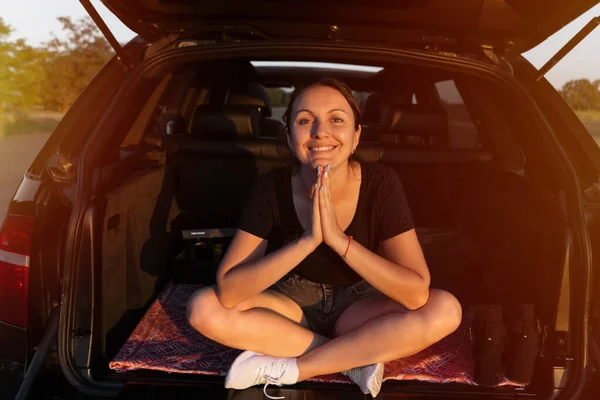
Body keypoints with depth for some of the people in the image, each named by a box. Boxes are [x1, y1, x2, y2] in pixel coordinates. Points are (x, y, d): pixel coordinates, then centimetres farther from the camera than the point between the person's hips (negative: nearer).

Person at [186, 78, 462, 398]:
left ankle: (287, 368, -20)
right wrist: (307, 240, -37)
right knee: (203, 308, -23)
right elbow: (227, 290, -26)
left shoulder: (381, 183, -21)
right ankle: (356, 356, -17)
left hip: (356, 305, 0)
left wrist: (338, 239, -36)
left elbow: (417, 293, -26)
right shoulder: (272, 187, -19)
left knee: (445, 310, -26)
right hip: (293, 301, 1)